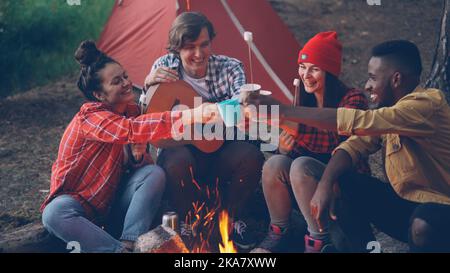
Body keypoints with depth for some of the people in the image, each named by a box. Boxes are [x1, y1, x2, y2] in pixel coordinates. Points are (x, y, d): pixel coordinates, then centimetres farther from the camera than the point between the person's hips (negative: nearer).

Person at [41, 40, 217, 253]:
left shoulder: (130, 110, -2)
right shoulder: (91, 117, -23)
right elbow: (132, 130, -44)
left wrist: (138, 156, -20)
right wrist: (190, 116, -52)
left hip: (112, 200, 6)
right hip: (78, 201, -5)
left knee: (154, 173, -21)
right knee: (54, 214, -37)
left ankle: (129, 244, -29)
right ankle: (119, 249, -33)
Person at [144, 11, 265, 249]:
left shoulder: (230, 67, -5)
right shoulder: (164, 67, -3)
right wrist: (148, 83, -20)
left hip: (221, 149, 1)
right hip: (180, 147, -1)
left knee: (251, 156, -31)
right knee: (179, 162, -37)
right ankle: (190, 224, -8)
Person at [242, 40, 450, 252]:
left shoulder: (426, 105, -23)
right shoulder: (388, 106, 5)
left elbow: (357, 122, -32)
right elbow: (354, 145, -1)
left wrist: (281, 110, -32)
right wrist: (325, 184, -21)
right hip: (403, 202, 7)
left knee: (423, 227, -39)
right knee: (339, 183, -8)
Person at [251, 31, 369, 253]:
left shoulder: (352, 99, -14)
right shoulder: (304, 99, 4)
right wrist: (284, 147, -23)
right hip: (306, 178, 5)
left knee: (301, 165, -32)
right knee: (275, 163, -24)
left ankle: (319, 240, -18)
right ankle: (278, 232, -5)